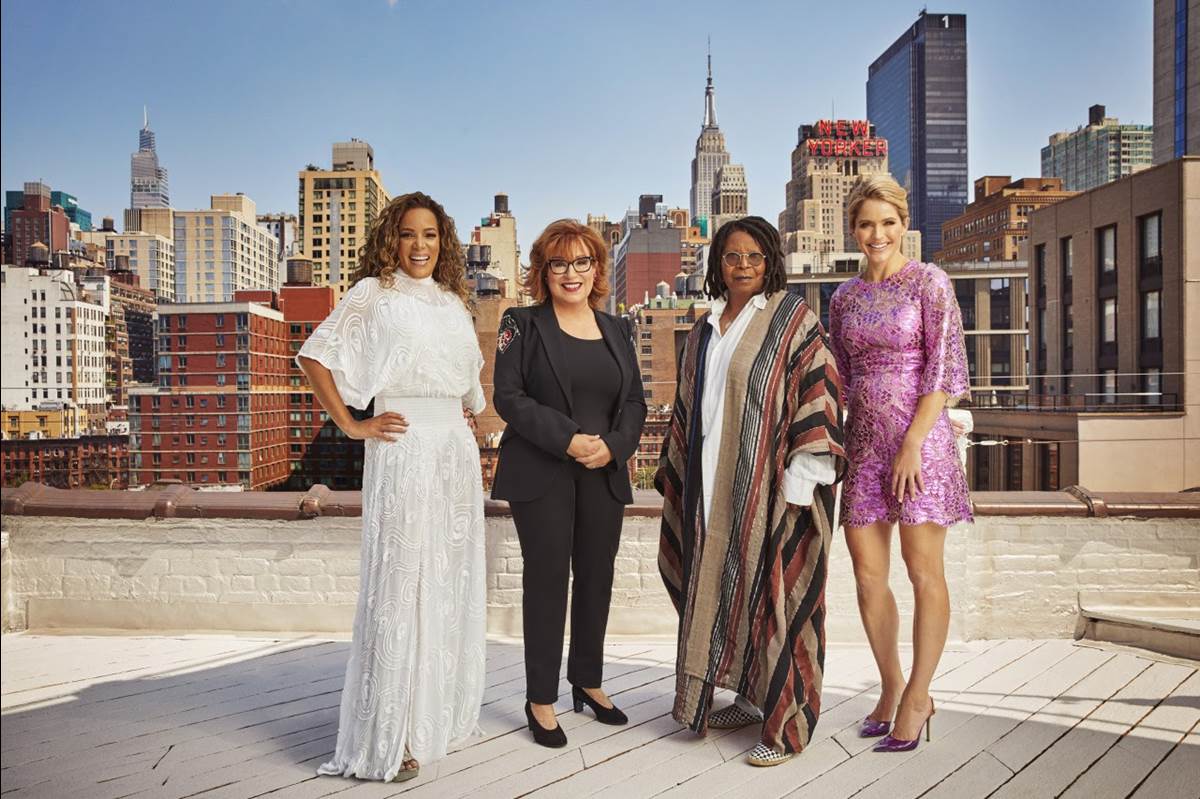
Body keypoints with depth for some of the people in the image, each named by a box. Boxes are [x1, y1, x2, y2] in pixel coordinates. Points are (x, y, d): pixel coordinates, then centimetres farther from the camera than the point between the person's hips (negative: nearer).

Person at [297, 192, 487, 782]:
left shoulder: (453, 302, 17)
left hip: (457, 450, 6)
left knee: (451, 581, 10)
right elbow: (314, 356, -5)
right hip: (404, 450, -6)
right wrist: (351, 426, -9)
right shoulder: (373, 294, 1)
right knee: (400, 580, -4)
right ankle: (390, 735, 7)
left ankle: (441, 713, 25)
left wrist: (470, 410, 14)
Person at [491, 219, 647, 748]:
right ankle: (541, 700, 13)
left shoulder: (615, 329, 13)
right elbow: (508, 396, -8)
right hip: (541, 475, -4)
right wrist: (568, 440, -17)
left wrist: (612, 445, -8)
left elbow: (635, 402, 11)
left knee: (597, 577, 10)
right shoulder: (523, 324, 0)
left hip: (605, 474, 4)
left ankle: (588, 681, 28)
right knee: (547, 579, 0)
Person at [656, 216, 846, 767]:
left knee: (773, 593, -1)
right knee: (725, 588, 11)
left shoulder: (791, 318, -4)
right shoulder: (704, 330, 15)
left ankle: (787, 722, 12)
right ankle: (751, 695, 28)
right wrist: (677, 477, 18)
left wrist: (801, 479, -18)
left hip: (770, 487, -6)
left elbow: (818, 391, -12)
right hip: (715, 489, 6)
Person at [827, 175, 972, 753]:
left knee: (924, 571, 1)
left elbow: (945, 369, -9)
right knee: (868, 574, 7)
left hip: (920, 436, -5)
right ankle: (891, 688, 24)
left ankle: (917, 697, 15)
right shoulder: (845, 297, 12)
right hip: (864, 441, 5)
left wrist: (913, 442, -15)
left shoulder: (929, 282, -3)